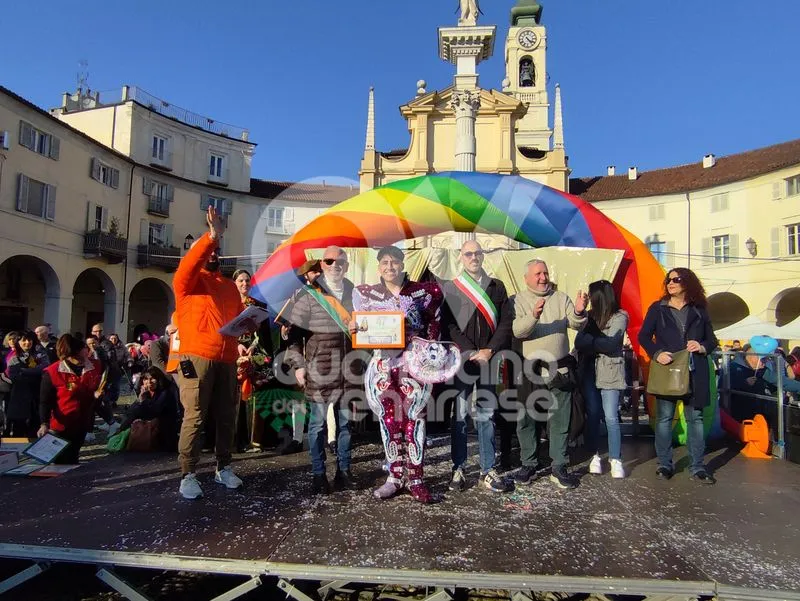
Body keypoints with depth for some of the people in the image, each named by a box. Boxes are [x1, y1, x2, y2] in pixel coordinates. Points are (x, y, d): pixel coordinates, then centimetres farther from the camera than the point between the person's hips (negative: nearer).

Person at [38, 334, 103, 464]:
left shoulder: (96, 366, -7)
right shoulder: (52, 372, -18)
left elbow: (100, 388, 11)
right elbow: (45, 401, -13)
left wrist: (98, 393, -11)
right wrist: (44, 424, -24)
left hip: (82, 424, 3)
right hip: (60, 426, -3)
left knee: (72, 458, 18)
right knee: (61, 461, 6)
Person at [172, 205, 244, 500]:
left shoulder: (230, 286, 22)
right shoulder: (188, 280, 5)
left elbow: (240, 317, 27)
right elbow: (188, 264, -18)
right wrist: (212, 235, -29)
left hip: (227, 360, 5)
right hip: (196, 358, -5)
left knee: (227, 417, 9)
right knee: (194, 417, -5)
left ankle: (223, 468, 22)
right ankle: (188, 475, 4)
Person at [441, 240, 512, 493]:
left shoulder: (497, 287, 11)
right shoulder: (450, 289, 5)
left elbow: (506, 323, 6)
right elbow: (449, 326, -3)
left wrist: (489, 351, -7)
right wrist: (472, 353, -11)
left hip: (489, 359, 2)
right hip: (461, 360, -2)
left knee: (487, 415, 6)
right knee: (459, 415, 2)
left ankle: (488, 470, 12)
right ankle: (458, 469, 10)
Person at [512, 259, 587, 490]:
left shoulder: (560, 298, 8)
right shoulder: (518, 300, 0)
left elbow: (576, 324, -3)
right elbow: (517, 330, -16)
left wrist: (579, 312, -25)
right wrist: (533, 316, -33)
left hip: (559, 369, 2)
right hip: (528, 370, -2)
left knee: (560, 421, 7)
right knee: (526, 420, 7)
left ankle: (559, 468, 18)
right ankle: (529, 466, 21)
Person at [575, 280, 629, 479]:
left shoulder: (620, 317, -4)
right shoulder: (590, 316, 8)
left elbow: (611, 345, -16)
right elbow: (578, 342, -2)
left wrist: (590, 341, -7)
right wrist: (599, 343, -14)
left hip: (610, 371, -4)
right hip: (589, 370, 4)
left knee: (611, 417, -6)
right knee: (592, 414, 6)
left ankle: (616, 460, 4)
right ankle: (595, 456, 19)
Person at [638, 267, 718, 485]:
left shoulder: (699, 311, 10)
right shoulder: (657, 309, 5)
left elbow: (712, 339, 13)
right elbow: (643, 336, 1)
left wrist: (703, 347, -9)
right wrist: (656, 353, -16)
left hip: (694, 374, 1)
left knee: (695, 418, 6)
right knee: (664, 418, 2)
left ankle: (697, 467, 14)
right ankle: (665, 464, 13)